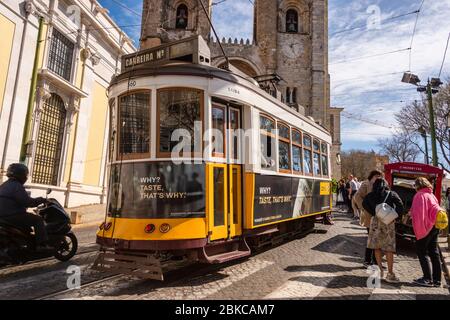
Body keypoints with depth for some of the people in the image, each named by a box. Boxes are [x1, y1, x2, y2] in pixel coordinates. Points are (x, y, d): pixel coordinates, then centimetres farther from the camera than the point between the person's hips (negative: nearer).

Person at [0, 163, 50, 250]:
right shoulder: (17, 186, -15)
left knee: (28, 218, 31)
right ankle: (42, 244, -18)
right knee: (38, 220, -9)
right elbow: (27, 202, -24)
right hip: (13, 216, -11)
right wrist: (41, 200, -12)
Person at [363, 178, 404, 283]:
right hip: (389, 222, -1)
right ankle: (390, 274, 6)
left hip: (376, 220, 1)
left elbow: (364, 203, -8)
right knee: (389, 248, 3)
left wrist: (374, 213, -4)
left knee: (376, 246, 12)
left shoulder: (371, 195, 8)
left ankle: (380, 270, 14)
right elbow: (401, 207, -6)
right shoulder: (392, 194, 5)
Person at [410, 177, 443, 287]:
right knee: (434, 252, 11)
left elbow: (419, 213, -18)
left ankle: (427, 279, 0)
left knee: (421, 251, 0)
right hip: (435, 226, 9)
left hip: (426, 227, -8)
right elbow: (433, 210, 17)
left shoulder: (420, 195, -12)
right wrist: (412, 213, 20)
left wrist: (419, 230, -15)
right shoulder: (431, 195, 14)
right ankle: (437, 280, 16)